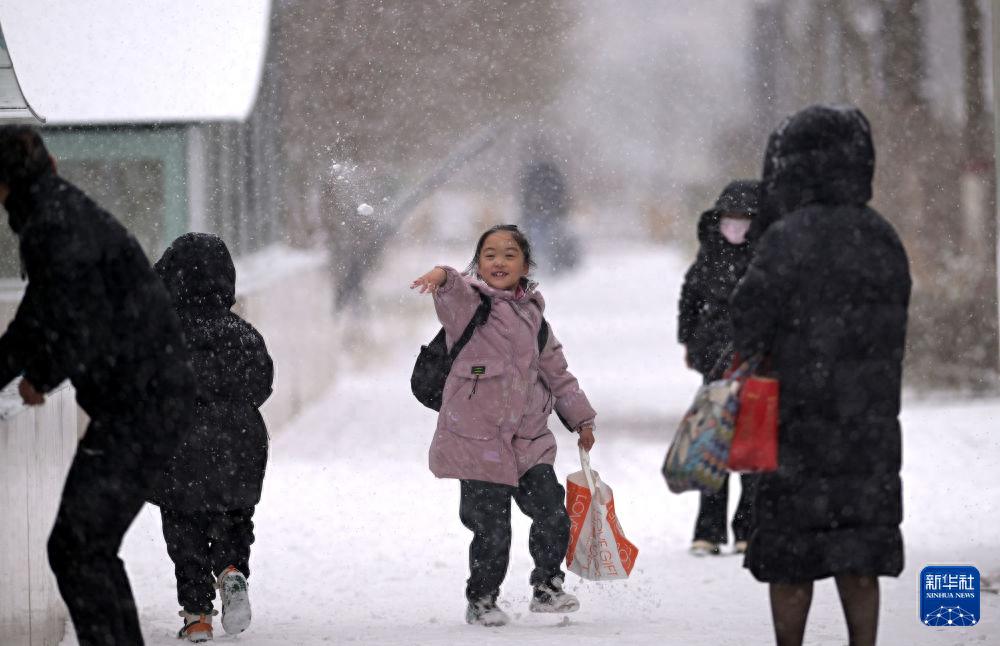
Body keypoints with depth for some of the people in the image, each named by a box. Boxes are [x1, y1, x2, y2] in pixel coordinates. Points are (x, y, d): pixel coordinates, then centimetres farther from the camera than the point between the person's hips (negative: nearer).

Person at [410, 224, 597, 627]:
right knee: (492, 529, -4)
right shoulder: (468, 303, -4)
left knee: (552, 515, -2)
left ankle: (547, 587, 19)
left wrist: (581, 418, 26)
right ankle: (481, 601, 16)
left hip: (529, 439, 5)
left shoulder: (531, 314, 13)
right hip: (478, 438, -5)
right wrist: (442, 278, -53)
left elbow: (555, 371, 23)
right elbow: (455, 295, -29)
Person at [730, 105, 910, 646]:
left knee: (790, 558, 5)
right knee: (859, 559, 10)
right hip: (872, 425, 5)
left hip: (800, 423, -5)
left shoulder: (788, 238, -14)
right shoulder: (884, 239, 6)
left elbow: (750, 318, -15)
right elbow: (890, 325, 10)